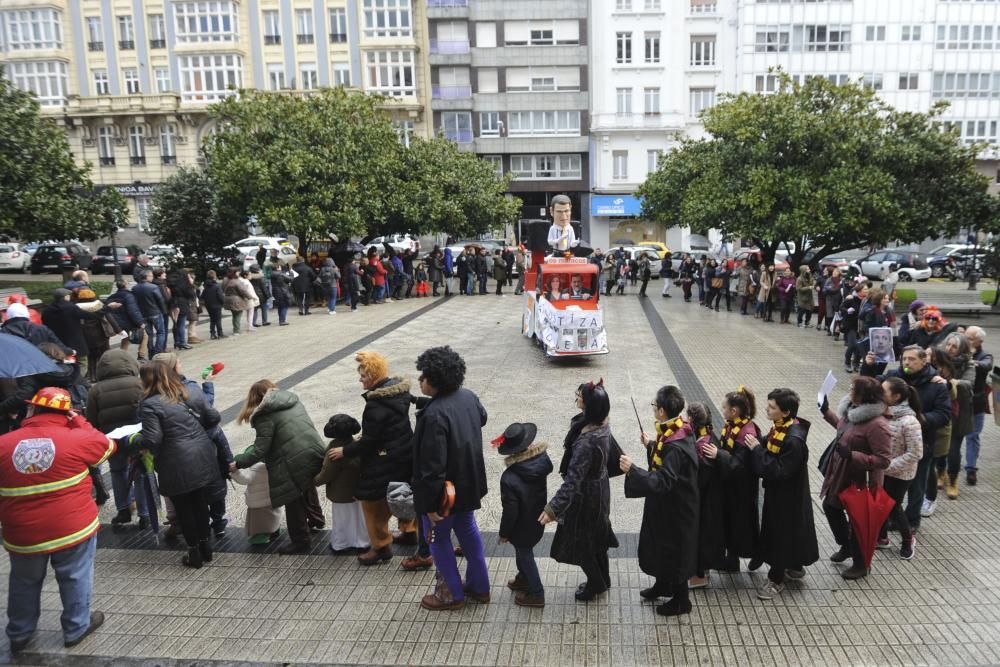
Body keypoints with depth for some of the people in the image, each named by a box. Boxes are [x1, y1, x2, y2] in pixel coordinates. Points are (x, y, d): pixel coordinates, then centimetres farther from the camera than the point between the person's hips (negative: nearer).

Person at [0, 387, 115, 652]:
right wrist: (78, 421, 8)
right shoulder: (76, 438, -13)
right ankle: (76, 628, 29)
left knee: (24, 584, 23)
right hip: (73, 527, -2)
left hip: (22, 533, 3)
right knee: (75, 579, 16)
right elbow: (107, 446, 6)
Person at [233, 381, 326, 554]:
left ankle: (300, 541, 23)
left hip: (296, 461, -8)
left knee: (293, 501, 11)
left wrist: (238, 463, 7)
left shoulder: (265, 415, -5)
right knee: (307, 486, 33)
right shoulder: (293, 399, 16)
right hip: (316, 451, 8)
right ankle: (316, 520, 52)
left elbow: (260, 450, -8)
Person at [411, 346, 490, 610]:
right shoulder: (469, 397, -6)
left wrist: (430, 504, -21)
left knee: (438, 538, 13)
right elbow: (482, 418, 18)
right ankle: (479, 586, 36)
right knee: (468, 530, 23)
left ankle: (453, 594, 27)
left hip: (445, 489, -8)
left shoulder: (434, 414, -31)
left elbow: (433, 464, -29)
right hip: (468, 484, 8)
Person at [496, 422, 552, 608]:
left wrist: (504, 533, -8)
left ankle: (536, 594, 33)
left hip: (522, 527, -6)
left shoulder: (509, 477, -35)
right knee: (524, 552, 29)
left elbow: (510, 511, -24)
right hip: (537, 520, 6)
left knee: (525, 556, 16)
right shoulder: (542, 459, -20)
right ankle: (524, 579, 51)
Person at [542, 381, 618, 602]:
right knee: (596, 536, 27)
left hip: (586, 495, -8)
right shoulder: (602, 425, -12)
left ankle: (595, 585, 35)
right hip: (599, 487, 8)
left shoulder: (586, 442, -36)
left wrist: (554, 507, -39)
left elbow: (573, 479, -38)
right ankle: (602, 580, 46)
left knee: (582, 541, 15)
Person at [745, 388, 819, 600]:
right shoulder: (780, 428, -3)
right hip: (777, 491, 9)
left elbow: (779, 471, -30)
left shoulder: (794, 440, -31)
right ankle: (795, 567, 44)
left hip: (788, 496, -9)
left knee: (782, 533, 6)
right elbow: (771, 456, 8)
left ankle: (776, 579, 22)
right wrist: (758, 444, -7)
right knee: (783, 530, 23)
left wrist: (757, 449, -28)